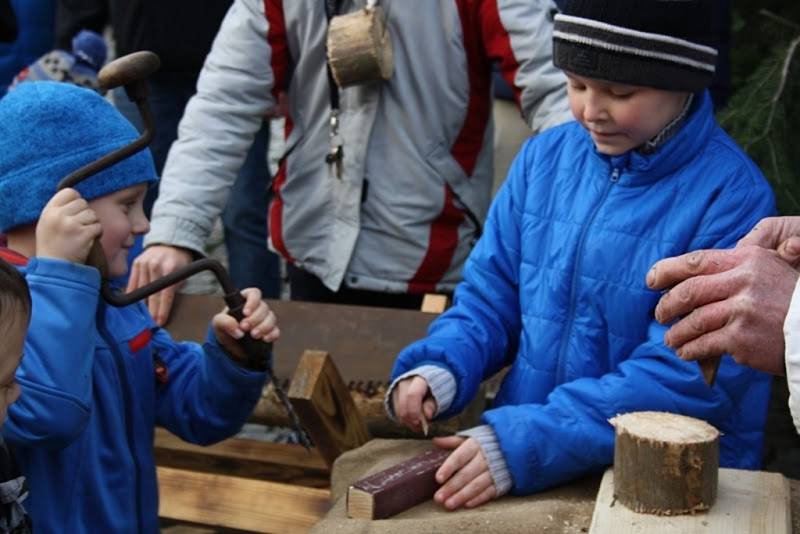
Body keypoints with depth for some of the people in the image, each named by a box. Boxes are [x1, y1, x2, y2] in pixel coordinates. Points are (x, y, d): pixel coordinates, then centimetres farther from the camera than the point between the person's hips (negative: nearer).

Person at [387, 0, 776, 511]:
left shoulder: (731, 196, -11)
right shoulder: (545, 157, 4)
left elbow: (689, 373, -17)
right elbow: (490, 294, 10)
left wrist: (529, 442, -25)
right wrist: (441, 367, -10)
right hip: (521, 462, 5)